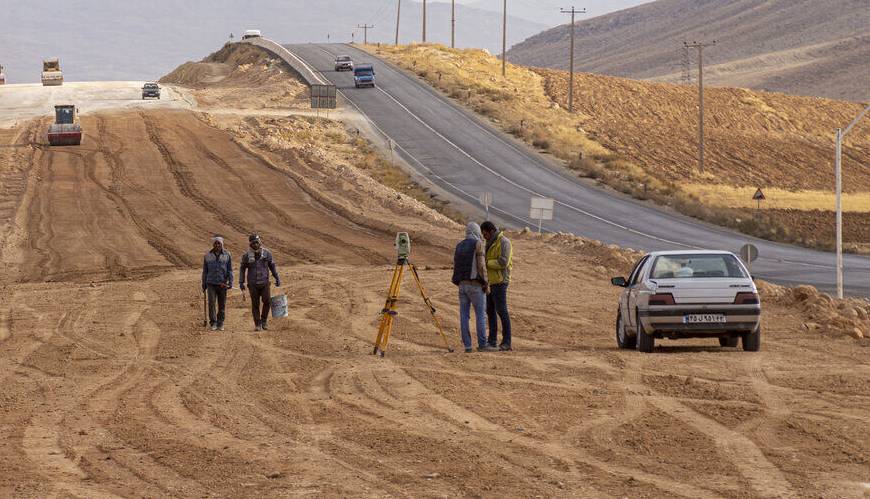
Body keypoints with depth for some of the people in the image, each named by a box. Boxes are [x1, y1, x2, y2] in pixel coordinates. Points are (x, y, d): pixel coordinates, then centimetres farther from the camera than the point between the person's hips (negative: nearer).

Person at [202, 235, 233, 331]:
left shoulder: (227, 255, 2)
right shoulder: (208, 256, 5)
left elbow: (230, 270, 3)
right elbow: (205, 271, 12)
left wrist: (230, 283, -5)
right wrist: (204, 284, 12)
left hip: (222, 284, 0)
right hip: (211, 283, 0)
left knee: (222, 305, 4)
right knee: (211, 303, -11)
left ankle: (220, 324, 13)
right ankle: (213, 323, -4)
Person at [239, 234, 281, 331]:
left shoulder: (267, 253, 2)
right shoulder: (247, 255, -1)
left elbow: (272, 266, 13)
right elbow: (242, 269, 7)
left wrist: (277, 278, 12)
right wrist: (241, 282, 3)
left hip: (264, 282, 1)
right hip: (253, 284, -1)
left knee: (267, 302, -10)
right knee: (255, 304, 0)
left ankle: (263, 321, 9)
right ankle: (257, 324, 8)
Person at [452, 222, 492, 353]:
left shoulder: (459, 246, 13)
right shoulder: (478, 244, -6)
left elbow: (455, 265, 12)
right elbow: (481, 265, -12)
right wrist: (486, 284, -8)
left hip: (462, 284, 6)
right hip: (475, 284, -6)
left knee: (464, 315, 3)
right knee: (481, 314, -1)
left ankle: (467, 345, 1)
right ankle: (482, 344, -3)